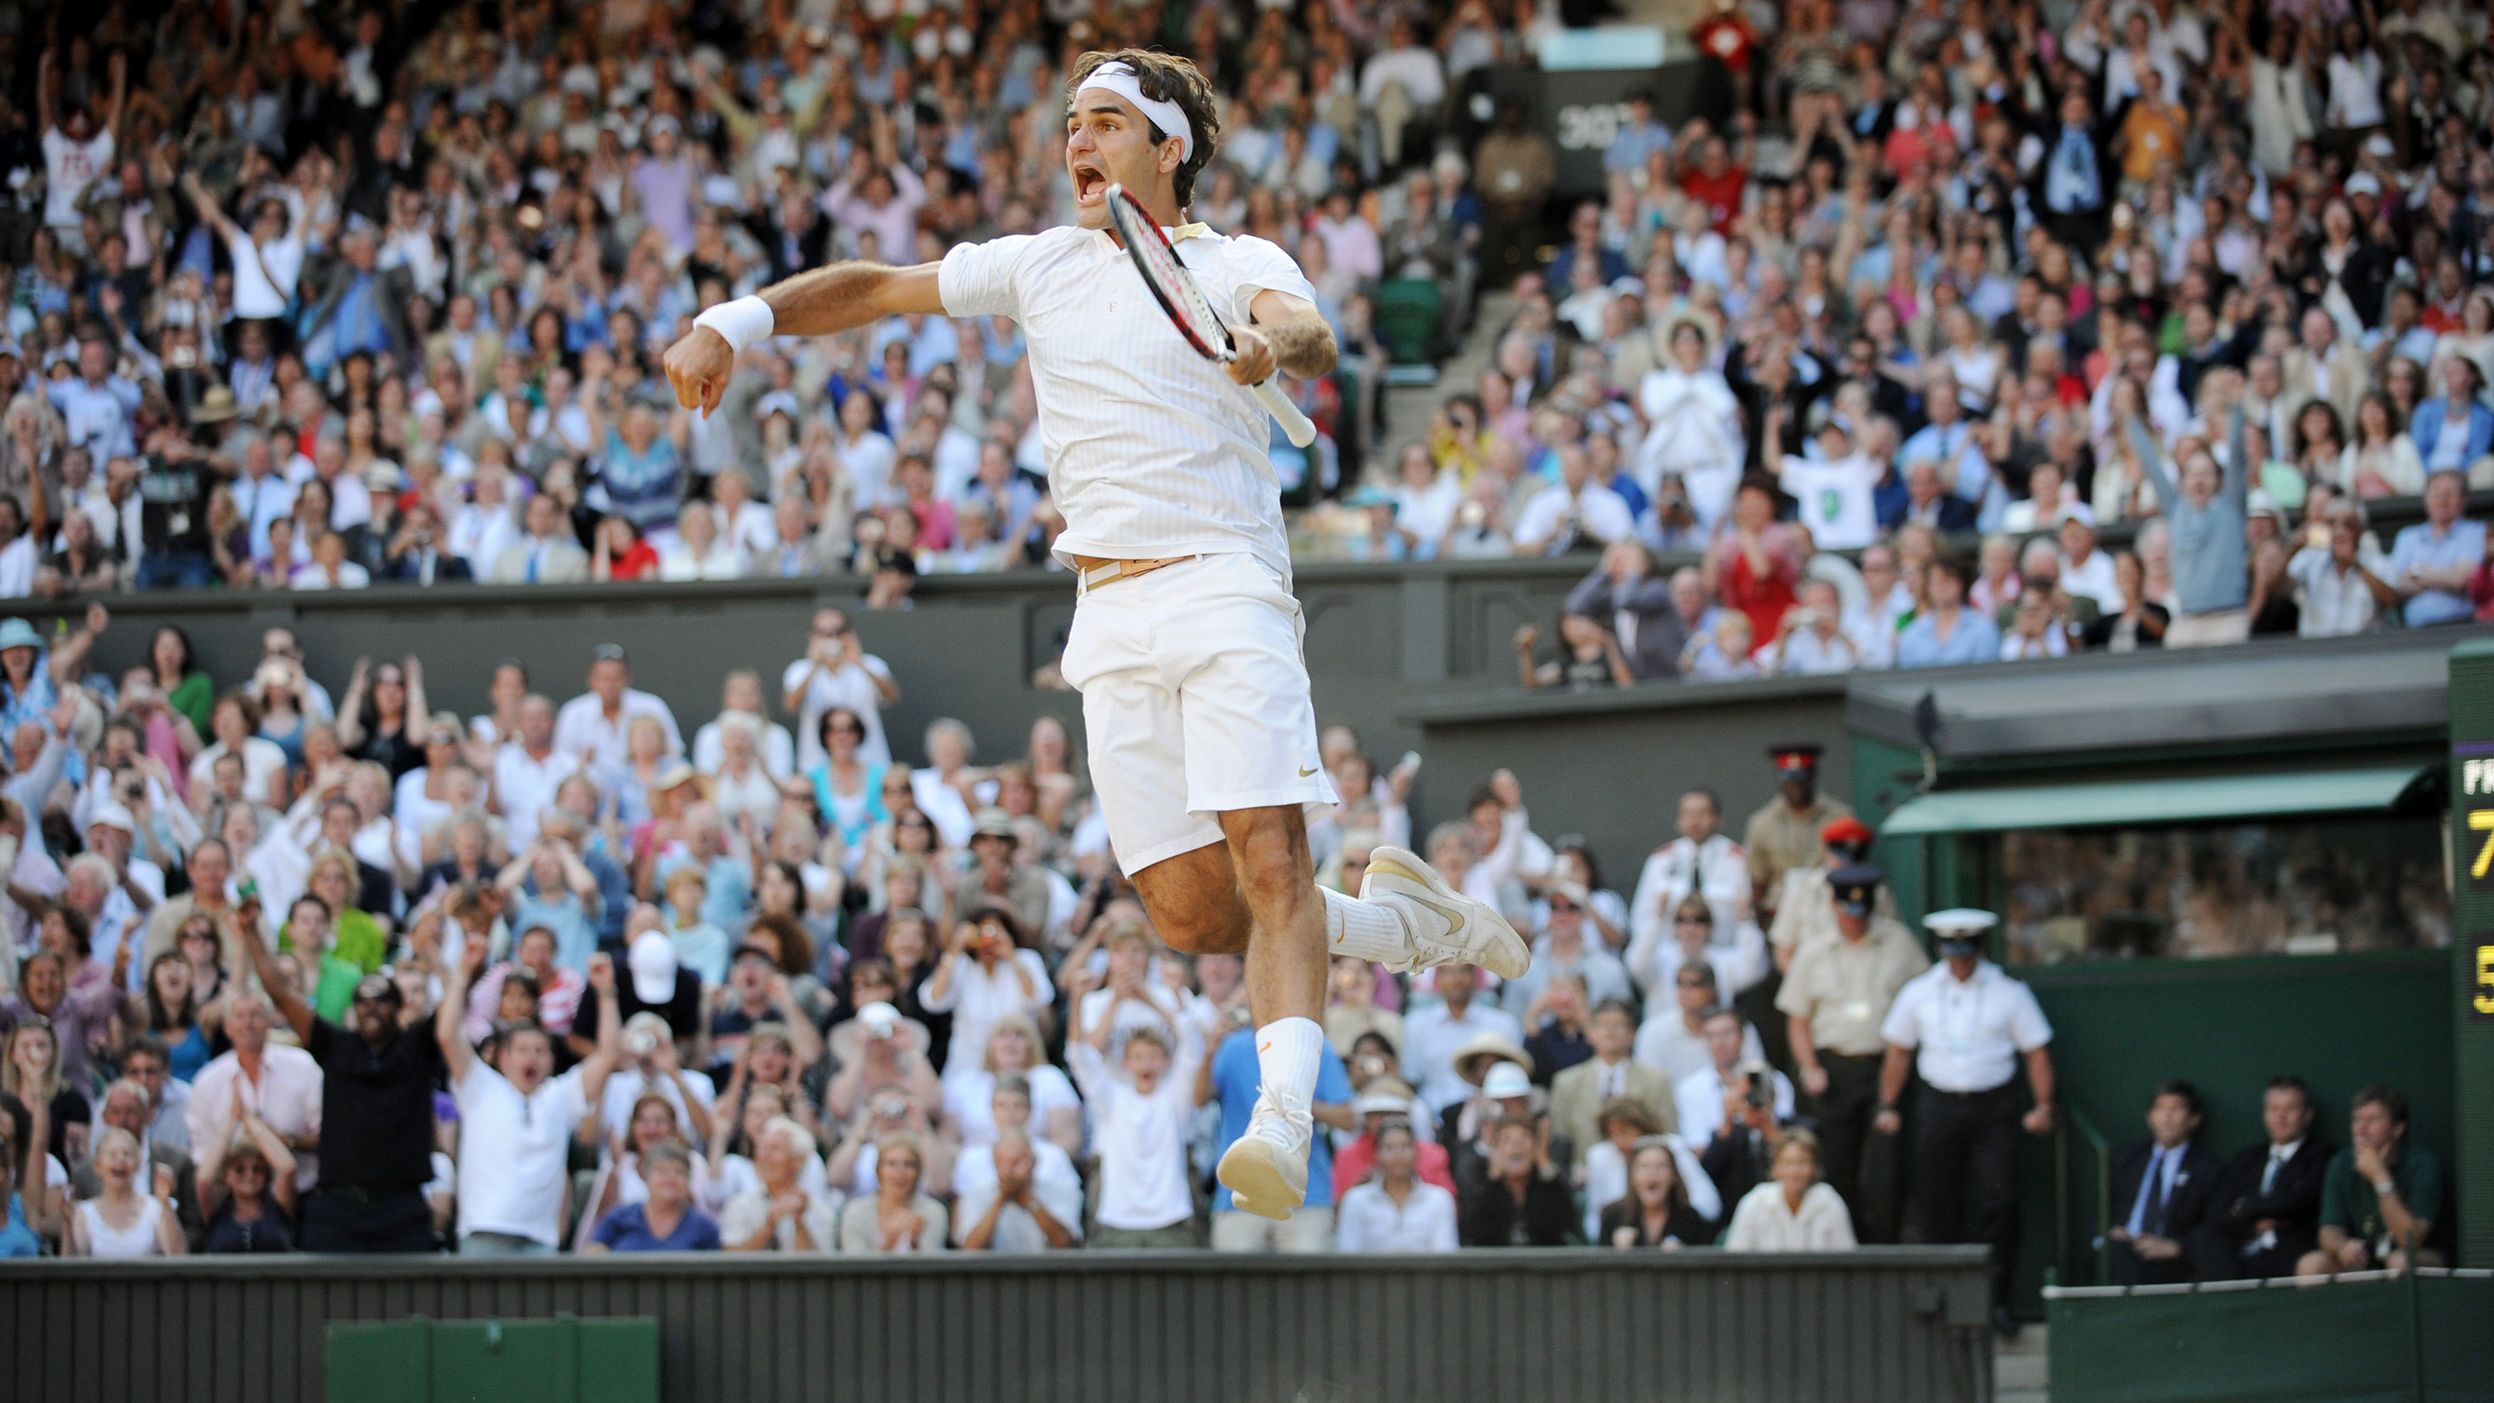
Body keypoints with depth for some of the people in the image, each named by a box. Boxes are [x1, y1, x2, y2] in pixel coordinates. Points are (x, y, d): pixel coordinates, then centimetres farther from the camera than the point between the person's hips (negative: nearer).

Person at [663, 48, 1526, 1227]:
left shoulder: (1235, 264, 3)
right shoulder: (1040, 266, 17)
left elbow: (1310, 336, -18)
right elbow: (876, 288, 22)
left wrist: (1275, 343, -42)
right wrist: (736, 321, 9)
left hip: (1225, 588, -4)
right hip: (1113, 618, 4)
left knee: (1268, 854, -21)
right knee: (1190, 915, -4)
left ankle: (1284, 1123, -33)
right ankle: (1396, 921, 21)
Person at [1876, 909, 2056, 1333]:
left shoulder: (2008, 992, 1)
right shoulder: (1919, 992, 7)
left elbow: (2037, 1051, 3)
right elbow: (1897, 1053, 13)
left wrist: (2043, 1106, -6)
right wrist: (1888, 1107, 8)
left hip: (1993, 1108, -2)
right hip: (1938, 1105, 2)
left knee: (1999, 1200, -10)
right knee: (1938, 1205, 1)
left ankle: (1997, 1301, -5)